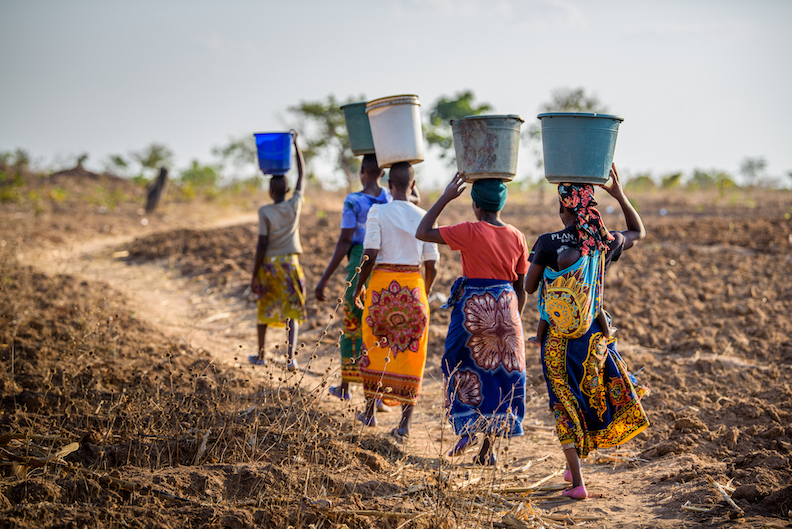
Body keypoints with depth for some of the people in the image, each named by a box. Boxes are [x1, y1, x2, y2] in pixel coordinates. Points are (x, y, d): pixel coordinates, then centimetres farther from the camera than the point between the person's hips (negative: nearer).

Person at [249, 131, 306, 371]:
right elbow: (302, 174, 12)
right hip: (290, 262, 1)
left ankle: (261, 355, 27)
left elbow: (262, 245, -10)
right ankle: (291, 356, -16)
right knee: (292, 310, -1)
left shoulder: (265, 212, -7)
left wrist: (254, 276, -6)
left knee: (265, 309, 15)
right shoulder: (295, 205, -1)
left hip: (269, 263, -1)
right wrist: (295, 143, 18)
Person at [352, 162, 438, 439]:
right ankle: (405, 421, 2)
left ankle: (370, 411, 25)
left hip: (382, 284, -1)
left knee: (374, 346, 15)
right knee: (410, 352, 5)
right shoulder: (423, 217, 2)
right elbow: (431, 265, 1)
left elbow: (370, 255, -12)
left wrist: (359, 285, 3)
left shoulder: (378, 212, -5)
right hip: (413, 285, 1)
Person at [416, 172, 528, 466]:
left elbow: (422, 232, -7)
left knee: (461, 367, 17)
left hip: (472, 306, -4)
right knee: (501, 373, 10)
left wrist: (446, 197, -3)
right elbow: (521, 287, 7)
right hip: (506, 309, 4)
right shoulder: (517, 237, 2)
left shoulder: (469, 232, -12)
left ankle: (467, 429, 4)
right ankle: (488, 449, 11)